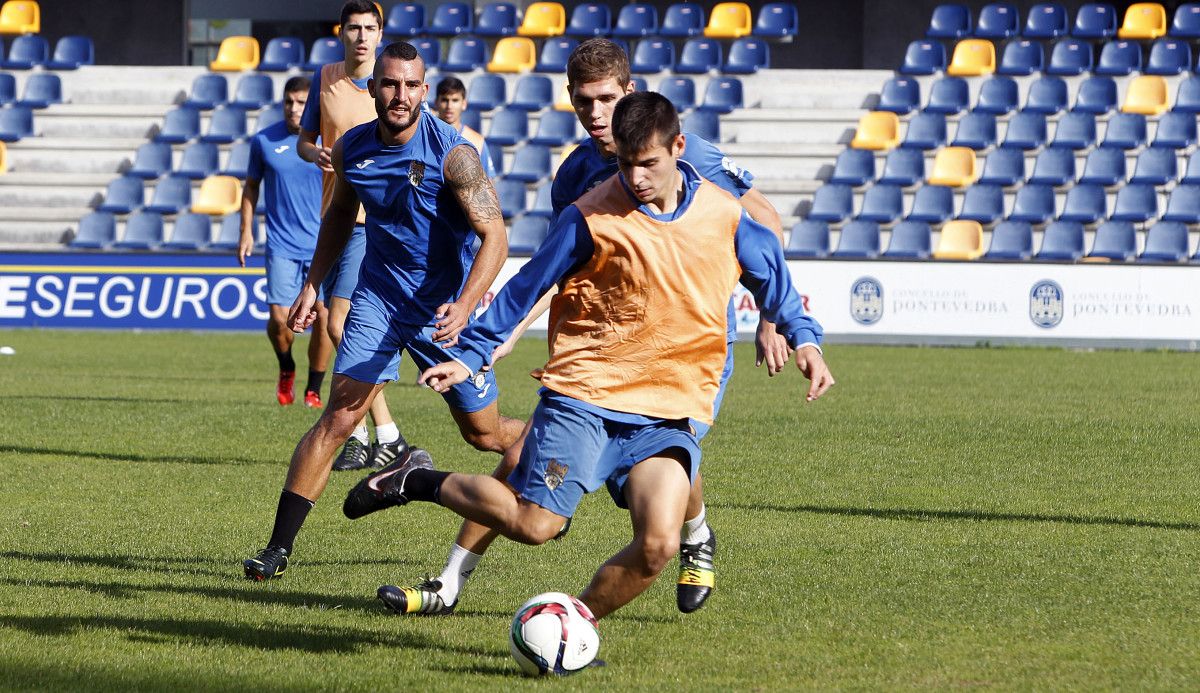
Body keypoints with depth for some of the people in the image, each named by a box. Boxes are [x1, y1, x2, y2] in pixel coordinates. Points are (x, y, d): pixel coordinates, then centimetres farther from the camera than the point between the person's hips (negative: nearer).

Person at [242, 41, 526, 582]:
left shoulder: (452, 153, -19)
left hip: (445, 307, -3)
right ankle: (279, 547, -11)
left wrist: (464, 306, -33)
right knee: (339, 417, -12)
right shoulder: (351, 149, -4)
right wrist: (312, 285, 10)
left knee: (486, 434, 8)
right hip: (379, 296, 3)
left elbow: (494, 236, -20)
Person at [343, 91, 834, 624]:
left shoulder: (725, 216, 4)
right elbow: (526, 288, 4)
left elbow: (771, 276, 22)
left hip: (671, 414, 3)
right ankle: (417, 483, 12)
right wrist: (470, 355, 3)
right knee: (534, 524, -13)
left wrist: (804, 339, 13)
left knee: (658, 544, -16)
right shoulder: (592, 216, -5)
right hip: (583, 395, -3)